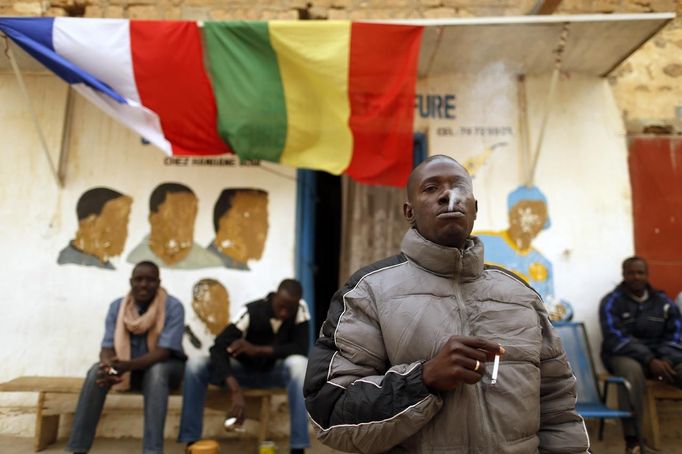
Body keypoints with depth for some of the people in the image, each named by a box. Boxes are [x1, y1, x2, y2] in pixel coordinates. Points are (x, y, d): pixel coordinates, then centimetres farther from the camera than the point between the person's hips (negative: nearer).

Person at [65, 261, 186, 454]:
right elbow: (107, 347, -12)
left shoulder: (173, 307, -20)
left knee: (156, 371, -36)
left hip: (166, 367, -3)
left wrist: (127, 365, -42)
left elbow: (164, 351, -27)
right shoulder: (117, 307, -8)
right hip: (131, 369, 4)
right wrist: (109, 367, -37)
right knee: (96, 371, -23)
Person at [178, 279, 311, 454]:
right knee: (195, 365, -24)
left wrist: (258, 350, -30)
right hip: (244, 370, 0)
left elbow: (301, 349, -22)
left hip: (275, 372, 0)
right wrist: (236, 391, -46)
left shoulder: (300, 310, -18)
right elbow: (218, 348, -33)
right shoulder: (251, 312, -25)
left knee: (299, 363, -35)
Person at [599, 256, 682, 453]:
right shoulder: (612, 302, -3)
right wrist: (649, 360, -25)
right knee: (632, 370, -38)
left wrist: (666, 360, -19)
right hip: (624, 355, -4)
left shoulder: (664, 302, 10)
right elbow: (616, 338, -13)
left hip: (662, 356, 4)